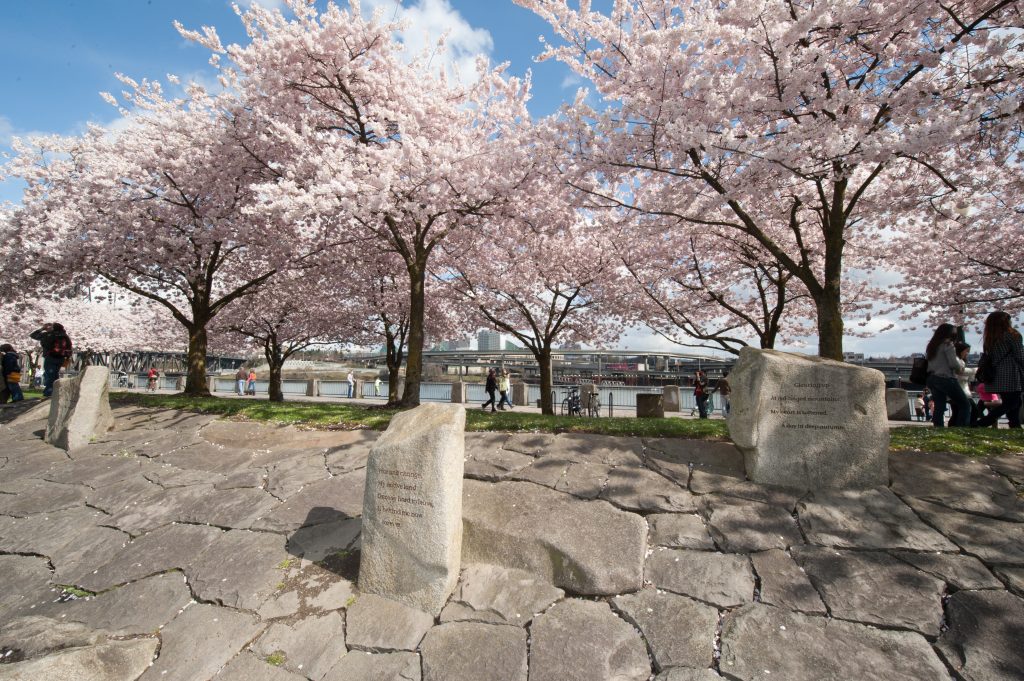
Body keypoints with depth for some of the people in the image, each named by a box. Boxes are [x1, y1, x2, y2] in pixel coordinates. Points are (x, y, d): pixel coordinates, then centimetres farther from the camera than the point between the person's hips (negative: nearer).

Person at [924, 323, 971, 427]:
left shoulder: (931, 346, 16)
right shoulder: (948, 344, -6)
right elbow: (954, 363, -12)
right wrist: (961, 362, 9)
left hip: (932, 379, 7)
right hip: (946, 379, -7)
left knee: (939, 407, 5)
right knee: (965, 404, 1)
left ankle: (938, 428, 0)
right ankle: (961, 428, -7)